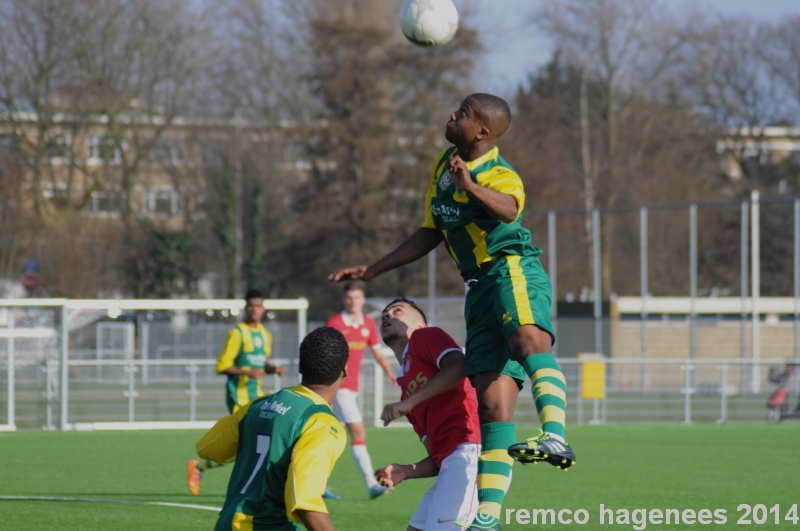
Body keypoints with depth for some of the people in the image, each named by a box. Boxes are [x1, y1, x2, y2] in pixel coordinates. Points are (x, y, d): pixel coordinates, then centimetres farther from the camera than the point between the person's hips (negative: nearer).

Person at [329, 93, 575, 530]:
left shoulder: (499, 175, -8)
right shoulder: (442, 166, 17)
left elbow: (508, 209, -33)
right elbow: (430, 233, 28)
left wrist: (470, 185, -51)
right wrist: (373, 270, 30)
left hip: (514, 272, -7)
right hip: (480, 289, 7)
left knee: (527, 341, -39)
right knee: (492, 403, 0)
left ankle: (555, 437, -61)